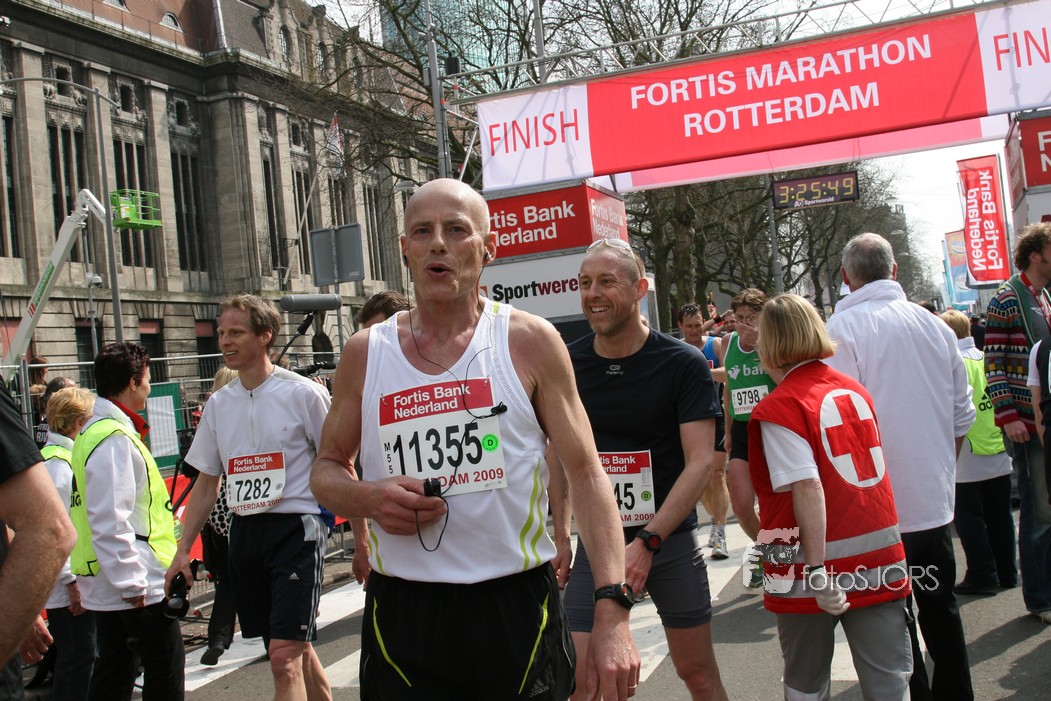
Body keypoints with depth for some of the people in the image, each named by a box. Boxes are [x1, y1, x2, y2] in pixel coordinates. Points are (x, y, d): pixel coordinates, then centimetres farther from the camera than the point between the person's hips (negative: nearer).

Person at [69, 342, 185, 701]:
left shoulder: (96, 430, 13)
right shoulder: (115, 438, -18)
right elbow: (109, 520, -24)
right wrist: (132, 582, -21)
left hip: (110, 583, 10)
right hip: (135, 582, -10)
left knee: (114, 670, 15)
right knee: (166, 669, -1)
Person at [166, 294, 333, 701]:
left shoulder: (302, 393, -6)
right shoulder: (218, 404, 10)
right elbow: (207, 483, 17)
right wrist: (183, 550, 12)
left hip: (296, 528, -6)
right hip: (245, 531, 6)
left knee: (285, 657, -13)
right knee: (296, 652, 14)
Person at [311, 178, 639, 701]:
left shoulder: (530, 342, -3)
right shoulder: (365, 354, 4)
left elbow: (585, 474, -4)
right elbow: (327, 468, 15)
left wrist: (612, 611, -12)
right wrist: (365, 498, -9)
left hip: (516, 606, -1)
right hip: (402, 613, 2)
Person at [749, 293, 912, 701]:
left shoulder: (778, 407, -11)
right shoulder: (855, 390, 9)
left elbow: (808, 488, -20)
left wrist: (817, 571, -20)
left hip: (823, 562, -5)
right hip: (879, 554, 5)